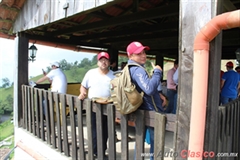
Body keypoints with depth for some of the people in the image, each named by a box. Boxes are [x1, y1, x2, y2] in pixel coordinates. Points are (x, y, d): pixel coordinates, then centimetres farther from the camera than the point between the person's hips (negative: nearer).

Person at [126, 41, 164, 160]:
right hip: (151, 112, -10)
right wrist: (157, 72, -24)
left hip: (142, 111, 10)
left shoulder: (129, 68, 10)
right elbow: (150, 89, -39)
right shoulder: (138, 70, -23)